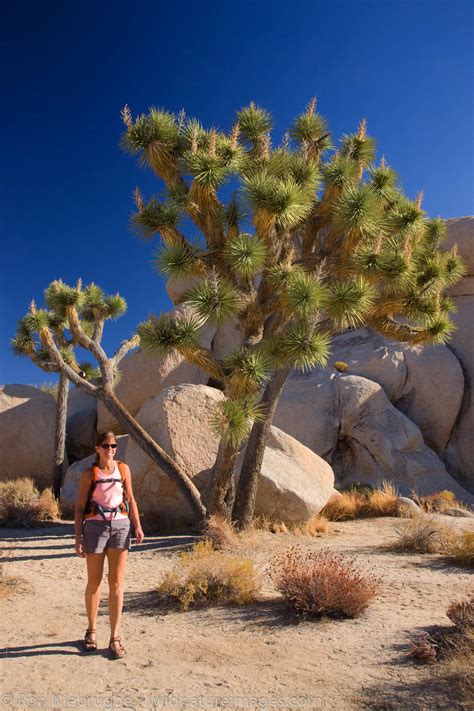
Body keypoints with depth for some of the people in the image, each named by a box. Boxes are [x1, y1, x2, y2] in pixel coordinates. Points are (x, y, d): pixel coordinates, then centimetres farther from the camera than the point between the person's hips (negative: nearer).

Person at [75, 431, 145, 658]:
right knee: (94, 582, 11)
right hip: (95, 527, -1)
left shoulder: (123, 469, 5)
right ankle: (92, 629, 33)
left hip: (120, 526, 2)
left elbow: (130, 499, 10)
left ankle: (115, 637, 11)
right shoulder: (89, 474, -2)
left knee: (116, 583, 1)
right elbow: (80, 507, 1)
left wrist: (137, 526, 1)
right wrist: (78, 538, -5)